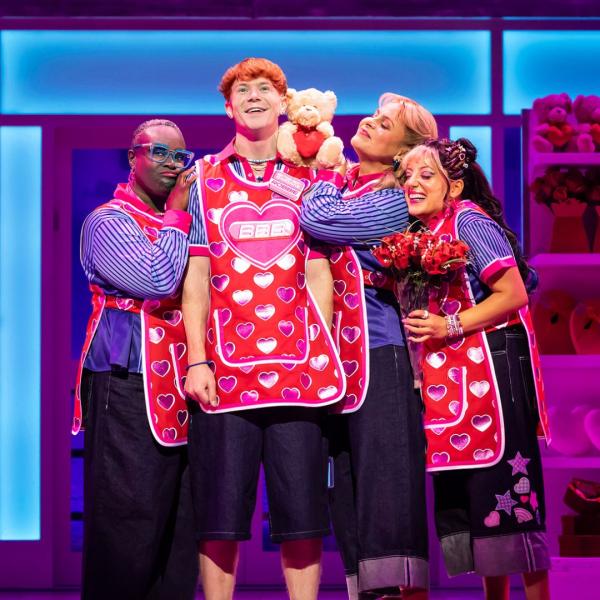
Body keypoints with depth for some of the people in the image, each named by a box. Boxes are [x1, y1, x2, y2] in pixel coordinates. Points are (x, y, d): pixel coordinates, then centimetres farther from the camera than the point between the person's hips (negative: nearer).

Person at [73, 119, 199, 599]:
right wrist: (178, 214, -8)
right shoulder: (109, 222, -3)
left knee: (180, 528, 7)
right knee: (129, 526, -9)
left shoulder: (178, 224, 20)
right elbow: (157, 280, -17)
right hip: (128, 392, -7)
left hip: (180, 392, 8)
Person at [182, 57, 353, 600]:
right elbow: (196, 277, 6)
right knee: (219, 513, 0)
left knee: (302, 510, 1)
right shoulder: (203, 179, 10)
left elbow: (319, 273, 10)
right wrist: (197, 361, -3)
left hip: (298, 368, 1)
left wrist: (324, 355, 0)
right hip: (225, 368, -1)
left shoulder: (309, 178, 12)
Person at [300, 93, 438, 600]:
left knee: (384, 470, -8)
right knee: (343, 478, 7)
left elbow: (318, 222, -18)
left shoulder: (396, 202, -5)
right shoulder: (331, 184, 15)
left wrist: (311, 191, 0)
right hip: (330, 346, 7)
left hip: (378, 347, -7)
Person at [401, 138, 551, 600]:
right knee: (463, 495, 10)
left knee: (505, 486, -9)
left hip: (489, 372, -9)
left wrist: (450, 326, -18)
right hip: (448, 381, 9)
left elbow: (513, 295, -16)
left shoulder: (468, 220, -10)